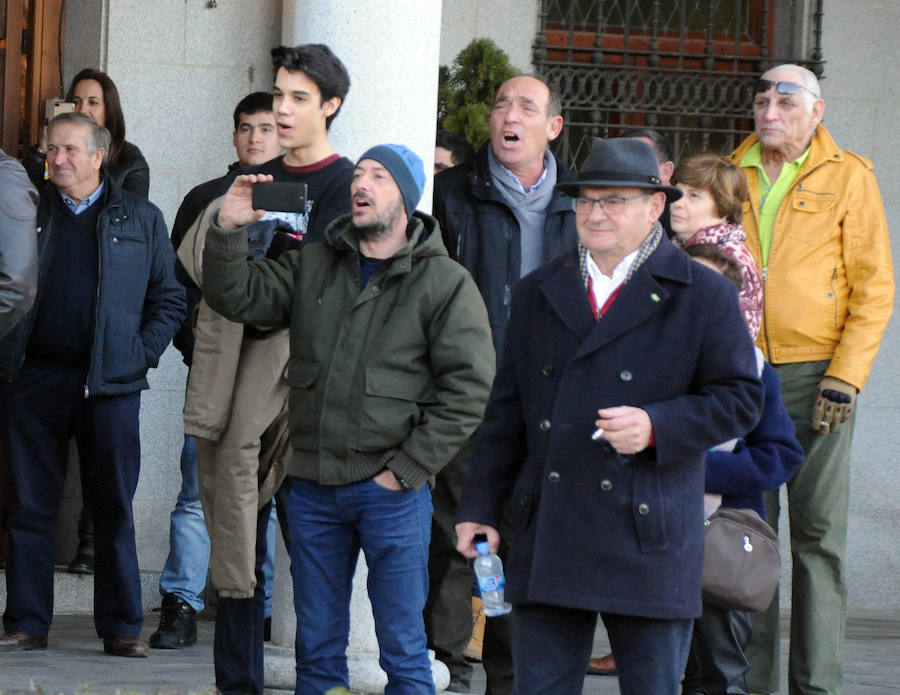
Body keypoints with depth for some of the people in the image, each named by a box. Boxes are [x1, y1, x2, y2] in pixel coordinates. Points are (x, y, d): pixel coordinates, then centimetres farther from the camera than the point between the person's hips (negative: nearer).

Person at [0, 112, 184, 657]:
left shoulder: (140, 218, 9)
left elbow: (170, 298, 10)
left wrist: (141, 355, -1)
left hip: (110, 382, -1)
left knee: (114, 510, 1)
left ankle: (123, 627, 6)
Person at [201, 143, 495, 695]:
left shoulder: (447, 284, -4)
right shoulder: (312, 266, 11)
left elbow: (468, 389, -8)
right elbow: (237, 297, 8)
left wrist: (407, 470, -11)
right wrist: (228, 231, -9)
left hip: (391, 491, -4)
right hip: (313, 485, 4)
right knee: (317, 649, 12)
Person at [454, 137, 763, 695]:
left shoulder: (704, 295, 2)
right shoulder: (538, 294, 16)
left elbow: (740, 398, -1)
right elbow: (507, 410, 18)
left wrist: (657, 426, -16)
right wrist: (480, 506, 12)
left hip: (648, 541, -3)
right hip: (548, 539, 4)